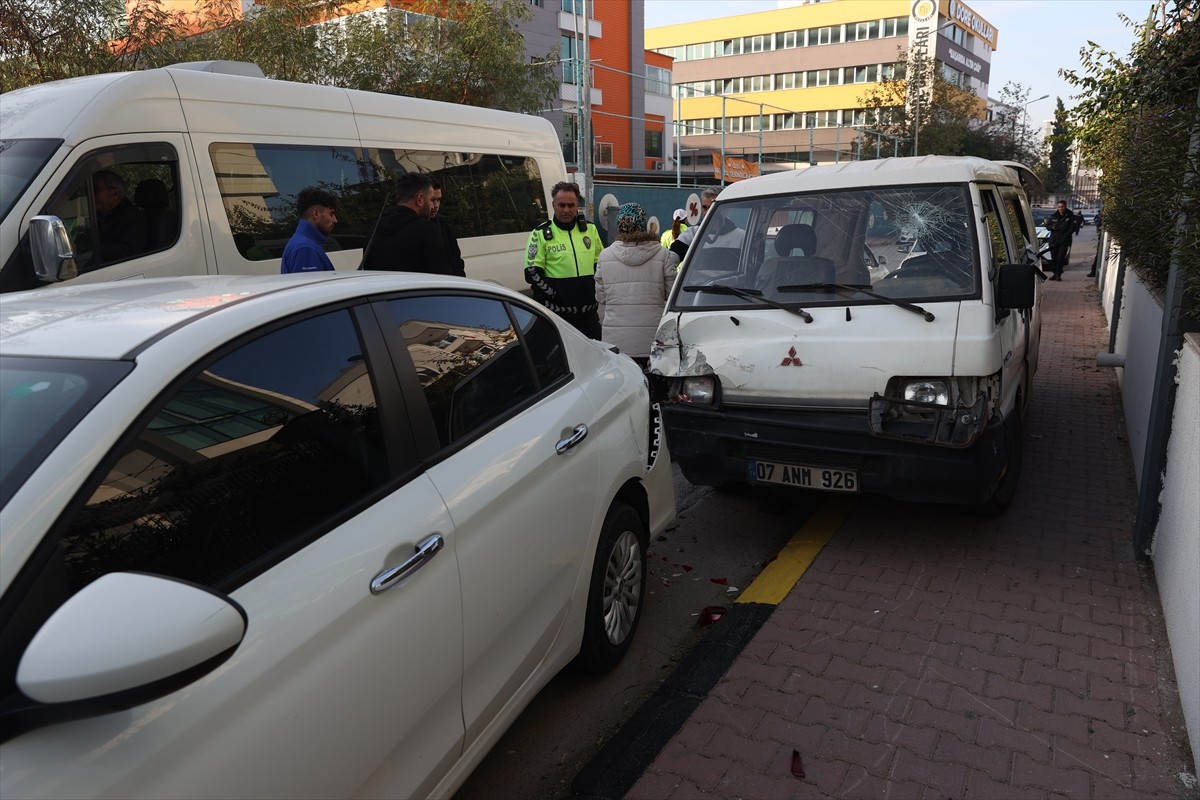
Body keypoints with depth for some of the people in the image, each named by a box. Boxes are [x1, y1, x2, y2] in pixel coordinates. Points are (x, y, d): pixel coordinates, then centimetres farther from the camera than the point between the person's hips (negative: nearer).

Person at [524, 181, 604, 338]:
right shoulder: (541, 234, -2)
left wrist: (594, 289, 5)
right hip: (557, 313, -4)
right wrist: (554, 294, -14)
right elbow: (532, 272, -6)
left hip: (588, 312, 4)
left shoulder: (590, 229, 10)